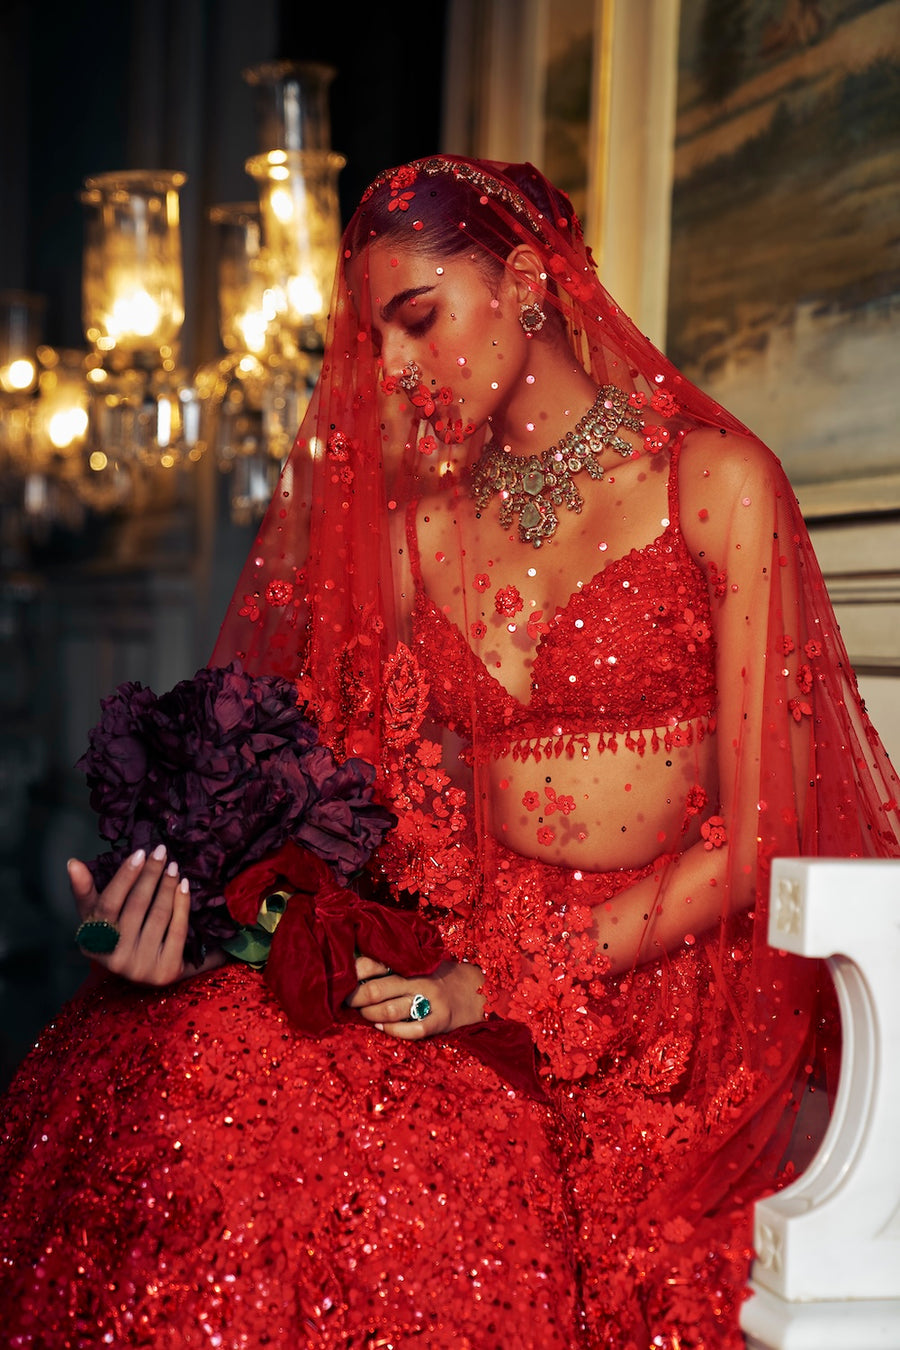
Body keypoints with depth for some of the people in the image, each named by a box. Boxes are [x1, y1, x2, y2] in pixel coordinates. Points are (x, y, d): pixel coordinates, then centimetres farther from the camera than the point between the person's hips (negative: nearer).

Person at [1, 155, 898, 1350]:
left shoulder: (714, 481, -2)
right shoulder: (418, 528, 12)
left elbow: (758, 834, -7)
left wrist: (507, 982, -15)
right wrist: (209, 911, -15)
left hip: (670, 973, -4)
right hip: (467, 953, 4)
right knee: (203, 1056, -24)